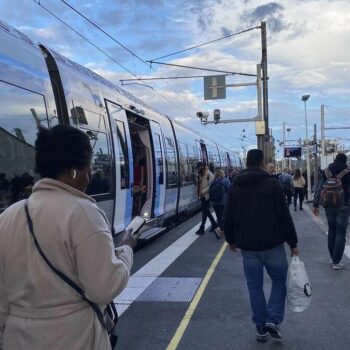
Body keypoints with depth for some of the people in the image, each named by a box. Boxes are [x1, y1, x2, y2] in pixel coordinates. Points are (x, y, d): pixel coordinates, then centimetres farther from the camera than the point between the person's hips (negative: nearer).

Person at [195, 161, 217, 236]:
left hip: (207, 196, -7)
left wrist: (203, 192, -22)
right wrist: (198, 193, 3)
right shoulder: (200, 175, 9)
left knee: (205, 212, -5)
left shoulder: (209, 174, -12)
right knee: (206, 211, 13)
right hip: (202, 196, 7)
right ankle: (214, 224, 28)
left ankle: (202, 229, -3)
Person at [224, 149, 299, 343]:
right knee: (279, 280, 14)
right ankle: (273, 319, 1)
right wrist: (293, 243, -1)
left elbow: (228, 217, 9)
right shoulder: (271, 183, -7)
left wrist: (231, 240, 23)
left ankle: (261, 327, 15)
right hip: (272, 244, -3)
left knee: (254, 286, 11)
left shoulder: (235, 187, 5)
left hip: (248, 246, 3)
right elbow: (284, 216, -8)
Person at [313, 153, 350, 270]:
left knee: (331, 231, 17)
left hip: (329, 206, 4)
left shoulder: (326, 171, 4)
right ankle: (336, 262, 1)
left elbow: (318, 189, 3)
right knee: (341, 233, 2)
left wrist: (316, 205, 7)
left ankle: (332, 258, 25)